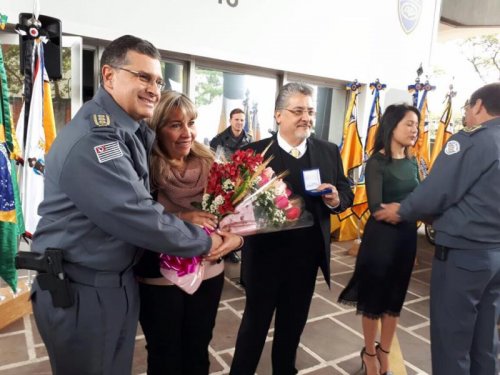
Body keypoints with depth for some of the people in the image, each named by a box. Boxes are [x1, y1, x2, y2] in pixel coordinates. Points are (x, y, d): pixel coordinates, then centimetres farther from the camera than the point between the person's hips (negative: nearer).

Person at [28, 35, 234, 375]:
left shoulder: (132, 129, 5)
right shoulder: (92, 139, -26)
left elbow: (144, 200, 12)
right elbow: (138, 217, -28)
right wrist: (204, 242, -15)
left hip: (120, 280, 8)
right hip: (80, 291, -8)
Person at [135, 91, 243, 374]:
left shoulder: (210, 165, -3)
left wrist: (235, 237, -18)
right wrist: (179, 220, -31)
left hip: (209, 274, 4)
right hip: (159, 280, -3)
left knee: (198, 351, 22)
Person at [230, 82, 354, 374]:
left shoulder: (329, 152, 2)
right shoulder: (254, 152, -10)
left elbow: (346, 192, 6)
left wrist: (336, 200, -15)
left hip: (307, 256, 4)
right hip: (265, 255, -3)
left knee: (293, 324, 23)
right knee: (255, 323, 15)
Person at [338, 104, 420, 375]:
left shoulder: (412, 163, 6)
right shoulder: (377, 162, -13)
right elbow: (376, 208, -22)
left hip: (407, 237, 6)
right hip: (380, 237, -6)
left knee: (395, 297, 17)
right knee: (374, 297, 11)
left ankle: (384, 353, 37)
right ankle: (369, 353, 33)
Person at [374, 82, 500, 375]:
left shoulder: (470, 140, -15)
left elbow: (436, 192, -16)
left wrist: (402, 211, 0)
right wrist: (432, 215, 15)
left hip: (462, 252, -8)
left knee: (451, 336, 7)